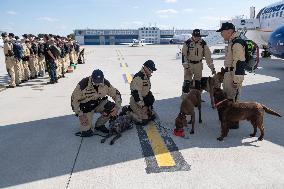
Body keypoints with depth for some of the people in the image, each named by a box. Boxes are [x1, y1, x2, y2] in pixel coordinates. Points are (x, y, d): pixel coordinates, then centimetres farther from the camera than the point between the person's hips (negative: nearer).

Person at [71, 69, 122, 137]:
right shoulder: (83, 84, -27)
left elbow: (116, 94, -5)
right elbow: (74, 99, -18)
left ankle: (99, 125, 4)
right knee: (87, 130, -15)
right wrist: (80, 114, -22)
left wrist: (117, 107, -20)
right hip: (85, 107, -4)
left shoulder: (105, 83, -16)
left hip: (98, 103, 4)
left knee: (111, 108, -21)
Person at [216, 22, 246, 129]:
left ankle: (234, 123, 6)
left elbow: (239, 62, -23)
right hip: (229, 73, 11)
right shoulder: (231, 42, 15)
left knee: (232, 100, -4)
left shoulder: (237, 43, -18)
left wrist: (236, 79, -25)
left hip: (234, 75, -11)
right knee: (227, 98, 19)